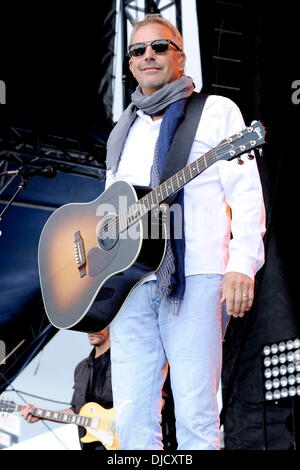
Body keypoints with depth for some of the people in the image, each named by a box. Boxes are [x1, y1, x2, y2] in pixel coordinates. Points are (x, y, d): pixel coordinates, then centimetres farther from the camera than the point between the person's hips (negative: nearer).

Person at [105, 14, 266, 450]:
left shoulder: (216, 111, 10)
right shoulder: (122, 132, 25)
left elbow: (246, 193, 0)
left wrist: (243, 265, -13)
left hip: (194, 278, -5)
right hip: (127, 280, 5)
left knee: (195, 417, -9)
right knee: (131, 418, -2)